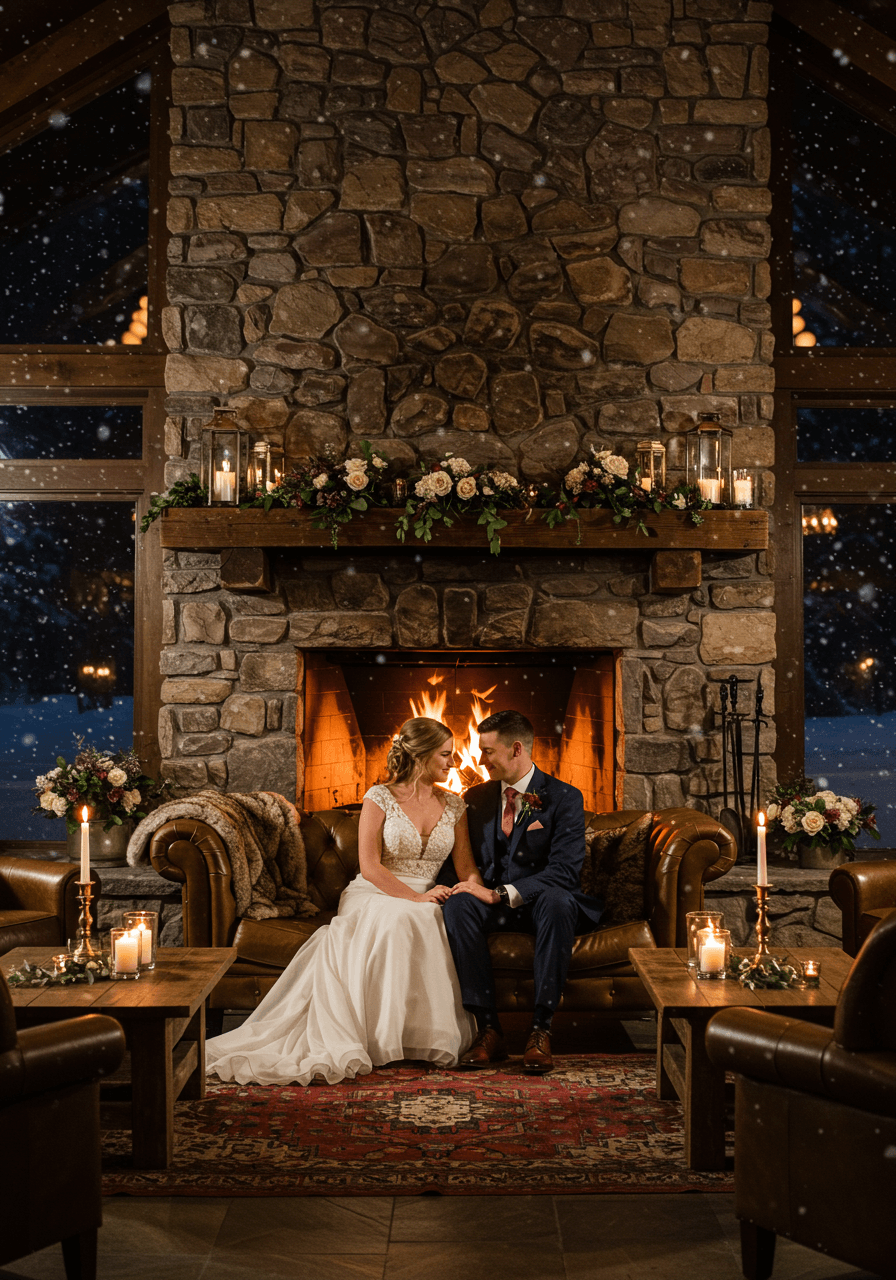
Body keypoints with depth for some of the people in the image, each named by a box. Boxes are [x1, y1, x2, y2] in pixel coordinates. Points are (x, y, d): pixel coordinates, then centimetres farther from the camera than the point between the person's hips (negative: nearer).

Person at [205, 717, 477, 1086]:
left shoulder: (454, 806, 14)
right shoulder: (380, 798, 0)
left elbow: (465, 867, 12)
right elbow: (370, 866, -7)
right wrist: (415, 898, -15)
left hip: (423, 903, 3)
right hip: (371, 896, -3)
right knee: (392, 921, -40)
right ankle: (340, 1050, -42)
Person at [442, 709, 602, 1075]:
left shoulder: (564, 798, -5)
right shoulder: (476, 798, 11)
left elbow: (565, 870, -17)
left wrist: (502, 893, -26)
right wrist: (471, 880, -11)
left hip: (541, 904, -3)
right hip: (495, 906, 4)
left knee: (557, 901, -39)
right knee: (458, 904, -30)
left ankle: (541, 1030, -35)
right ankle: (488, 1029, -30)